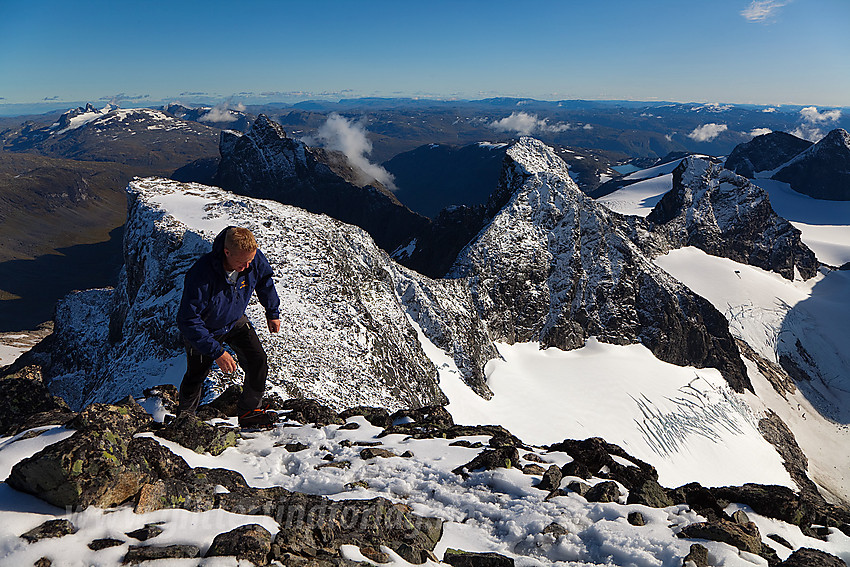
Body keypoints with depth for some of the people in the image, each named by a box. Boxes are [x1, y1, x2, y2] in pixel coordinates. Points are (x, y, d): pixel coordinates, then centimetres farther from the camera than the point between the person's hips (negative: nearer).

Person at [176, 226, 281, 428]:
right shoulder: (201, 275, -41)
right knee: (196, 377, 12)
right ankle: (185, 416, 43)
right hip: (203, 330, -4)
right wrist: (216, 352, -35)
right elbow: (188, 320, -34)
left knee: (258, 364, -5)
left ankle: (249, 411, 18)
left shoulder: (254, 260, -26)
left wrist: (273, 312, 13)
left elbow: (265, 281, 0)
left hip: (236, 321, 4)